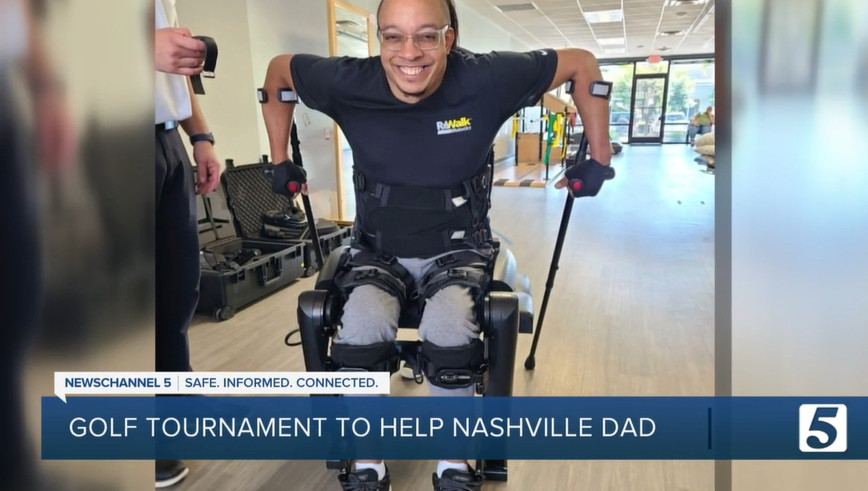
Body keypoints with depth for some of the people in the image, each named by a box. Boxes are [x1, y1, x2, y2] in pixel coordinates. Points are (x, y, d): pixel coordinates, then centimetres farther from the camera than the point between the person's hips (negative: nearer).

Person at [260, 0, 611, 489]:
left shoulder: (488, 80, -18)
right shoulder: (348, 83, -15)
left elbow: (583, 64, -5)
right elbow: (278, 70, 6)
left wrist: (599, 158, -1)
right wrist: (281, 159, 8)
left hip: (457, 247, -1)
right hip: (380, 250, 1)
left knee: (450, 337, -30)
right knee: (359, 336, -27)